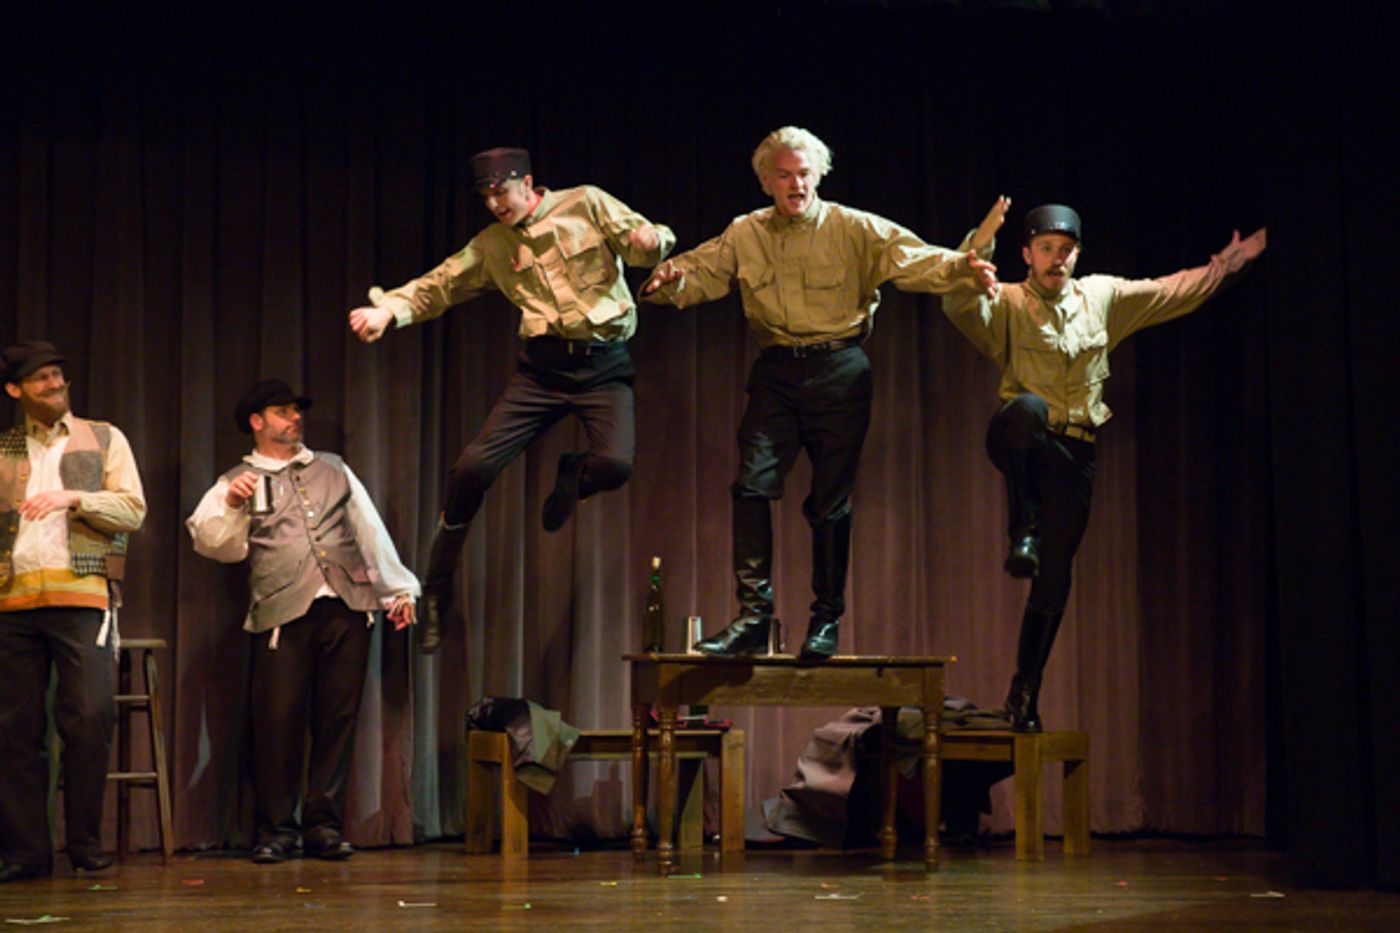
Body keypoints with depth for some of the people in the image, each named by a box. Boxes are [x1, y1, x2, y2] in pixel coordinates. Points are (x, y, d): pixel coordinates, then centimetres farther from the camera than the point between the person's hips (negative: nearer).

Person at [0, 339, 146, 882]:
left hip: (81, 596, -2)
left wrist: (74, 497, -10)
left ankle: (86, 844, -1)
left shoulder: (104, 439, 13)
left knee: (89, 717, -11)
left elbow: (132, 510, 4)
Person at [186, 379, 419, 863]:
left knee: (337, 719, 1)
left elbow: (371, 530, 23)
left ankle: (323, 824, 9)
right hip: (283, 614, -3)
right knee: (278, 722, -7)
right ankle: (276, 830, 2)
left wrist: (397, 589, 18)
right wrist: (230, 505, -16)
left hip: (346, 608, 3)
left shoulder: (333, 469, 23)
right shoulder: (239, 482, 13)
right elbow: (213, 542, 1)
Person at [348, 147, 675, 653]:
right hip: (542, 366, 3)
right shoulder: (492, 245, 13)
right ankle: (436, 593, 3)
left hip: (604, 364, -2)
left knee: (614, 464, -28)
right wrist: (388, 308, -9)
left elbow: (646, 245, -1)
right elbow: (438, 285, 11)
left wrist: (651, 239, -27)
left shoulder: (586, 204, 4)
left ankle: (570, 476, 13)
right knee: (475, 464, -13)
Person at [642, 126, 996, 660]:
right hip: (776, 374, 3)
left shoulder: (854, 230, -2)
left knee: (830, 500, 1)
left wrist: (960, 267, -32)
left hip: (838, 373, -3)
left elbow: (913, 259, -13)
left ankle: (826, 621, 13)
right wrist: (669, 281, -16)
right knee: (753, 482, -10)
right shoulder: (745, 236, 9)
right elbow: (699, 272, 8)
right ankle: (753, 614, -5)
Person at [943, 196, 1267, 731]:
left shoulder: (1102, 297, 13)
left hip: (1073, 455, 4)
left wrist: (1225, 266, 19)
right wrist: (980, 244, -35)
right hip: (1021, 446, -4)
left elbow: (1172, 292, 24)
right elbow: (960, 306, -24)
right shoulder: (1007, 304, -2)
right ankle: (1023, 536, -34)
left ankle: (1024, 694, 13)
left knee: (1055, 576, 1)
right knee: (1027, 407, -41)